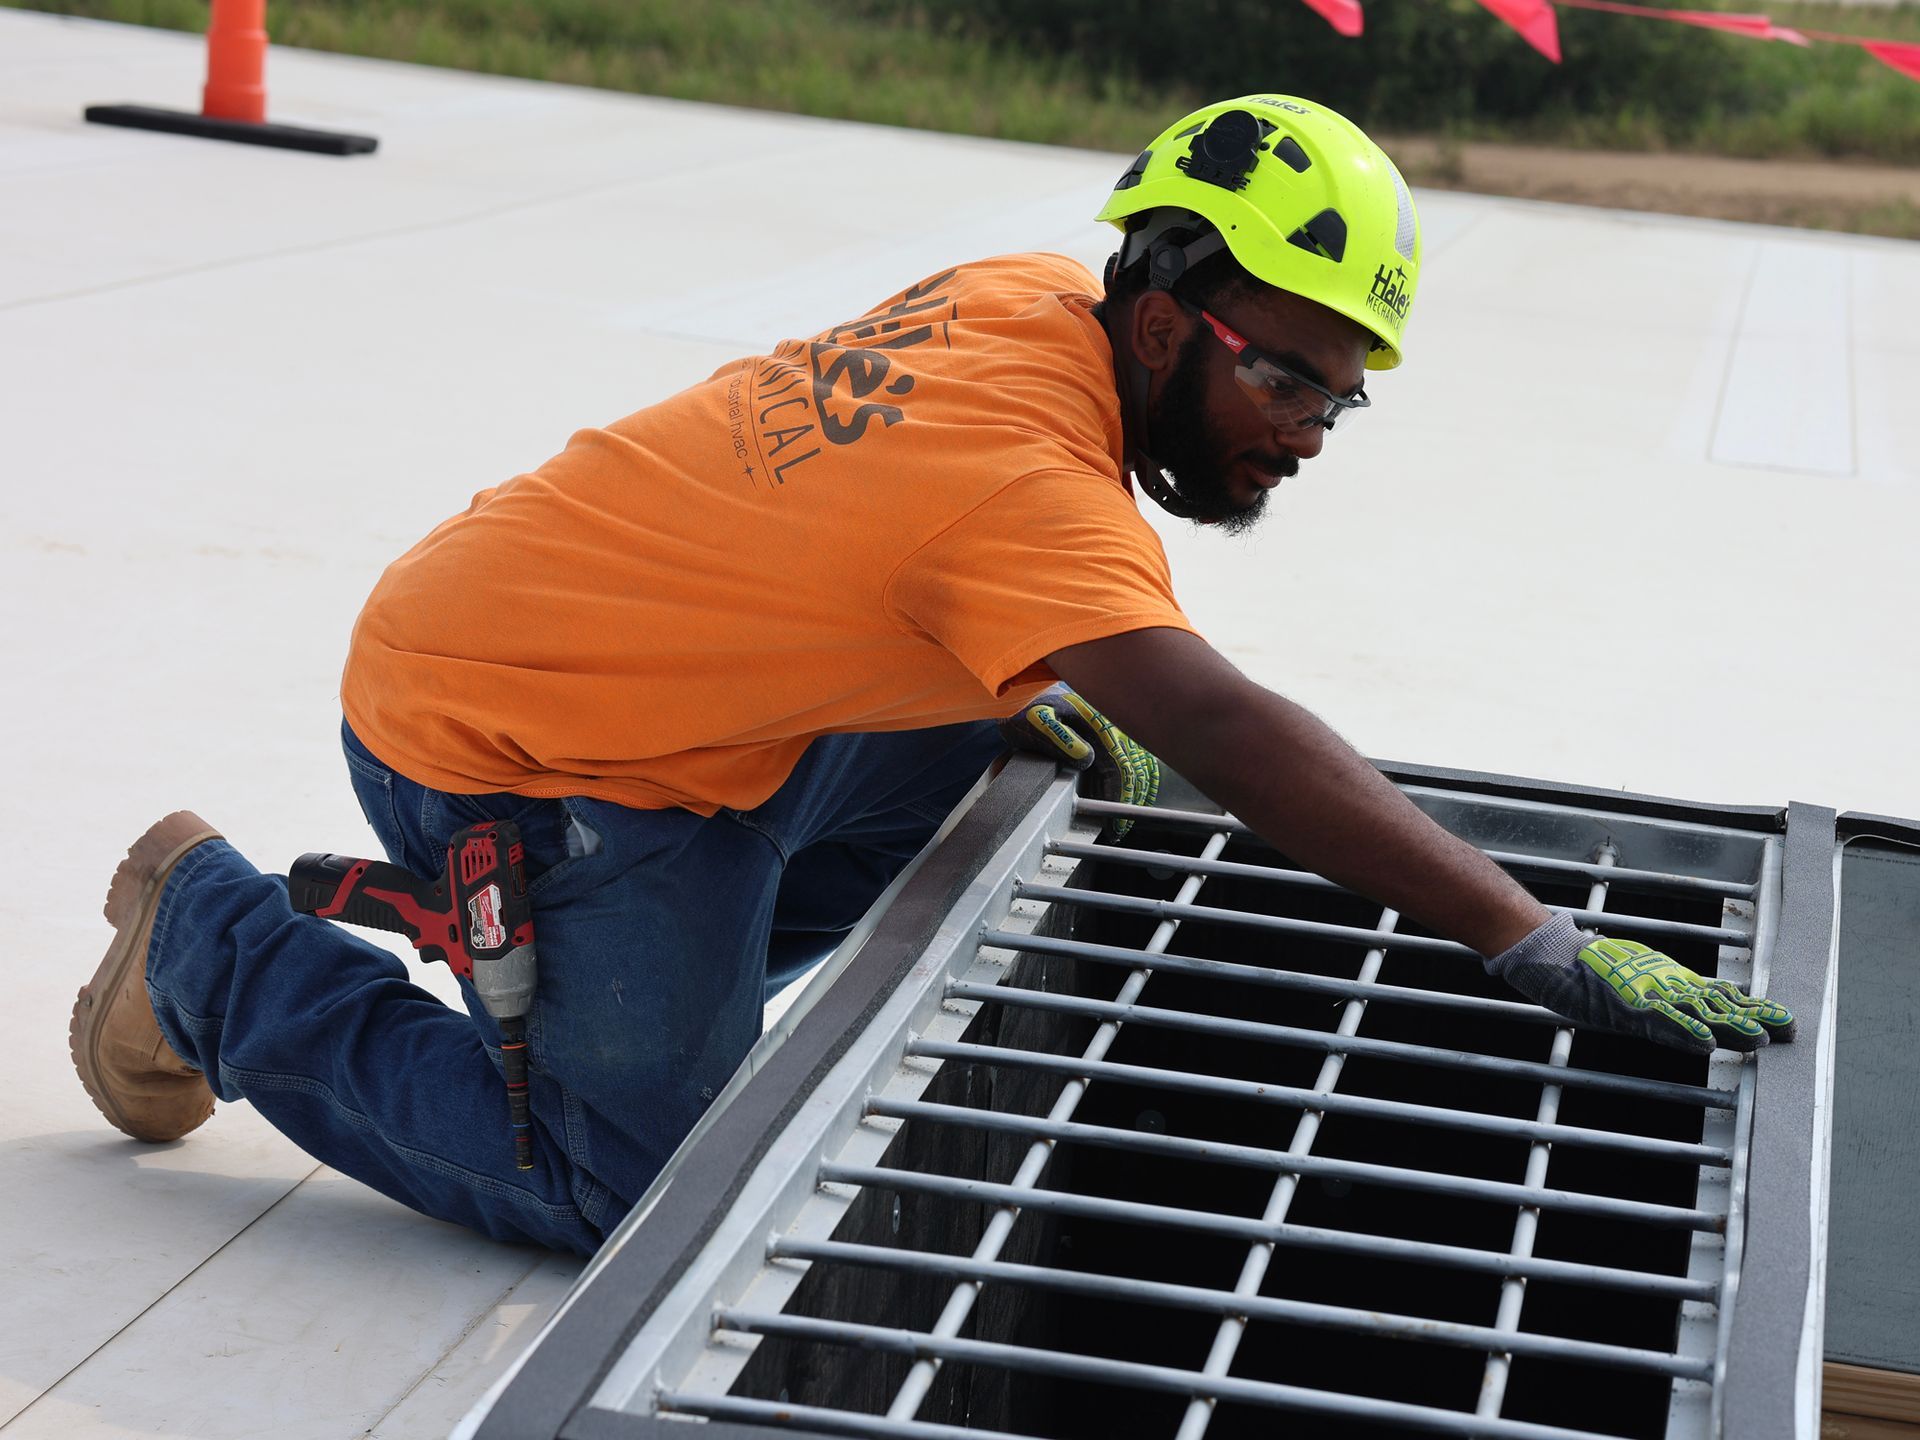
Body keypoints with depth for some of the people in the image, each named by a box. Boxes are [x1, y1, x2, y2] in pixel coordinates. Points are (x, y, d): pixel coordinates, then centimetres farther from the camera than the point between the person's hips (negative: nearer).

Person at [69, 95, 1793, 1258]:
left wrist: (1037, 695, 4)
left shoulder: (1027, 297, -4)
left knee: (991, 749, 10)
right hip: (495, 735, -9)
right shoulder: (1025, 472, -32)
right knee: (633, 1201, -8)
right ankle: (220, 937, 8)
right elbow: (1226, 733, -42)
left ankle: (586, 954, 17)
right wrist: (1540, 943, -44)